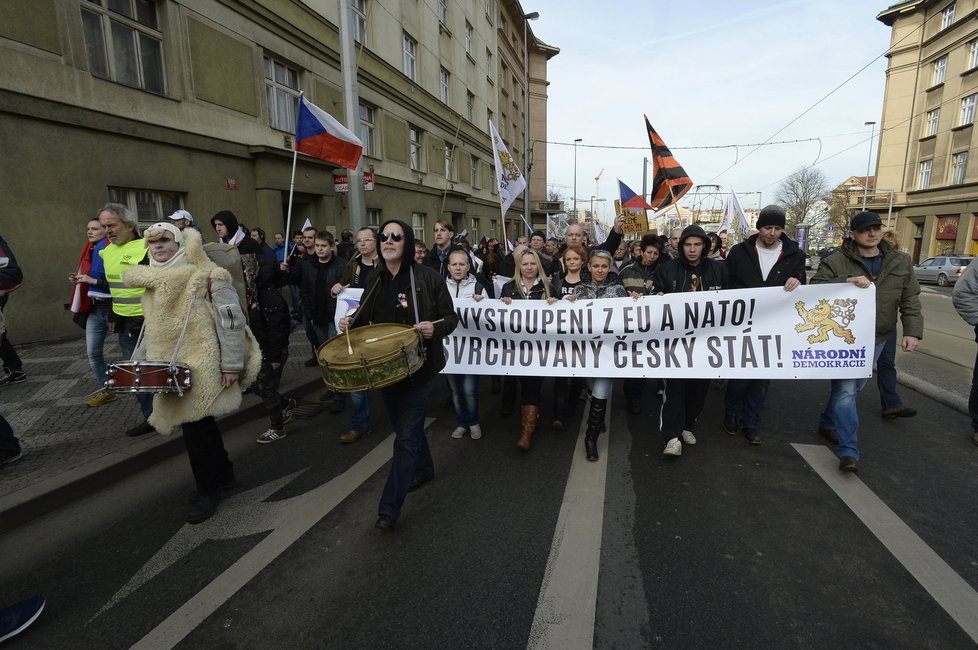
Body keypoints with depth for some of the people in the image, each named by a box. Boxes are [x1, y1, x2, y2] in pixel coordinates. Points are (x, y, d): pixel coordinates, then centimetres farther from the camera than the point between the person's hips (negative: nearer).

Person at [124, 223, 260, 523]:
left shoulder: (207, 277, -12)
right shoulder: (152, 282, 14)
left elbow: (232, 322, -16)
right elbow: (153, 328, 24)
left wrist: (231, 364, -18)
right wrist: (137, 361, 16)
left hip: (201, 365, -8)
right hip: (169, 369, 8)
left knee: (195, 426, -7)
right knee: (198, 423, 14)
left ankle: (209, 489, 11)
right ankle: (223, 472, 32)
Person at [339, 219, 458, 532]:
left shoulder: (428, 278, -10)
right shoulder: (376, 280, 7)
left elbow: (451, 317, -6)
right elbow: (365, 317, 17)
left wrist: (435, 328, -26)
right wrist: (350, 322, -4)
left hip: (418, 367, -6)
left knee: (406, 435, -3)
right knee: (406, 426, 21)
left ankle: (389, 508, 6)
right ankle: (423, 469, 46)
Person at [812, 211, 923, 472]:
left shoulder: (900, 262, 4)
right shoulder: (836, 261, -10)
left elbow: (910, 300, 5)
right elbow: (816, 287, -18)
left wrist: (912, 330, -6)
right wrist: (846, 282, -33)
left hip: (876, 339, 5)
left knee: (854, 387, 18)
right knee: (845, 390, -8)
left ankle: (828, 423, 39)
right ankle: (848, 451, -3)